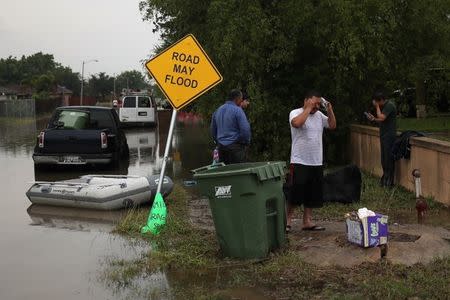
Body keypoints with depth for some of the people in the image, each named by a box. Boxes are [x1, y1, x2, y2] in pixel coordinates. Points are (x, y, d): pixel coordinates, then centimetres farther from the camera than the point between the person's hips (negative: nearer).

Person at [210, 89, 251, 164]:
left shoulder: (217, 111, 12)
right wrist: (246, 142, 0)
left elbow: (213, 130, 19)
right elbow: (245, 129, -16)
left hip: (221, 147, 7)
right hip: (235, 147, -7)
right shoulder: (237, 110, -10)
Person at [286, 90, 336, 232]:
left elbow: (332, 125, 14)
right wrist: (308, 108, -21)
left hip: (316, 162, 7)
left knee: (312, 194, 9)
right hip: (300, 162, -7)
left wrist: (329, 109, 3)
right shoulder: (296, 113, -7)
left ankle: (307, 222, 17)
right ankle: (287, 220, 8)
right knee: (296, 193, -4)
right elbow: (296, 123, -29)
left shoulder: (319, 115, 12)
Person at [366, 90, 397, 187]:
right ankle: (385, 179, 17)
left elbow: (381, 118, -22)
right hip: (384, 136, 9)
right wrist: (373, 119, 7)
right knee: (384, 159, 11)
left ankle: (389, 182, -3)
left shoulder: (389, 105, -13)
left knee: (389, 159, -7)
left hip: (389, 136, -9)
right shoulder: (383, 106, 16)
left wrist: (377, 107, -11)